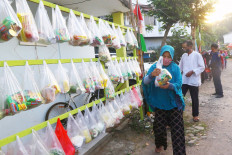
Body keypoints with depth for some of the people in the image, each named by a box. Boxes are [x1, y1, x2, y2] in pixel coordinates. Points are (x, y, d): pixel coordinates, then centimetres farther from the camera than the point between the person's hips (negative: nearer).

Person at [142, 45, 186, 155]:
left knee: (177, 128, -3)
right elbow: (145, 82, -15)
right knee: (159, 126, 10)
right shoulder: (155, 67, -4)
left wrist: (169, 86, -31)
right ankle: (160, 144, 41)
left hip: (174, 102, 0)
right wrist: (151, 75, -37)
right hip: (160, 102, 1)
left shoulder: (175, 68, -3)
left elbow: (179, 84, -10)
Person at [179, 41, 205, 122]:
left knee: (194, 99, 8)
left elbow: (202, 67, -8)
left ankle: (195, 115, 24)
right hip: (184, 80, 4)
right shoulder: (184, 55, 11)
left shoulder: (197, 55, -6)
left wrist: (192, 71, -18)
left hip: (194, 81, -4)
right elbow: (180, 67, 16)